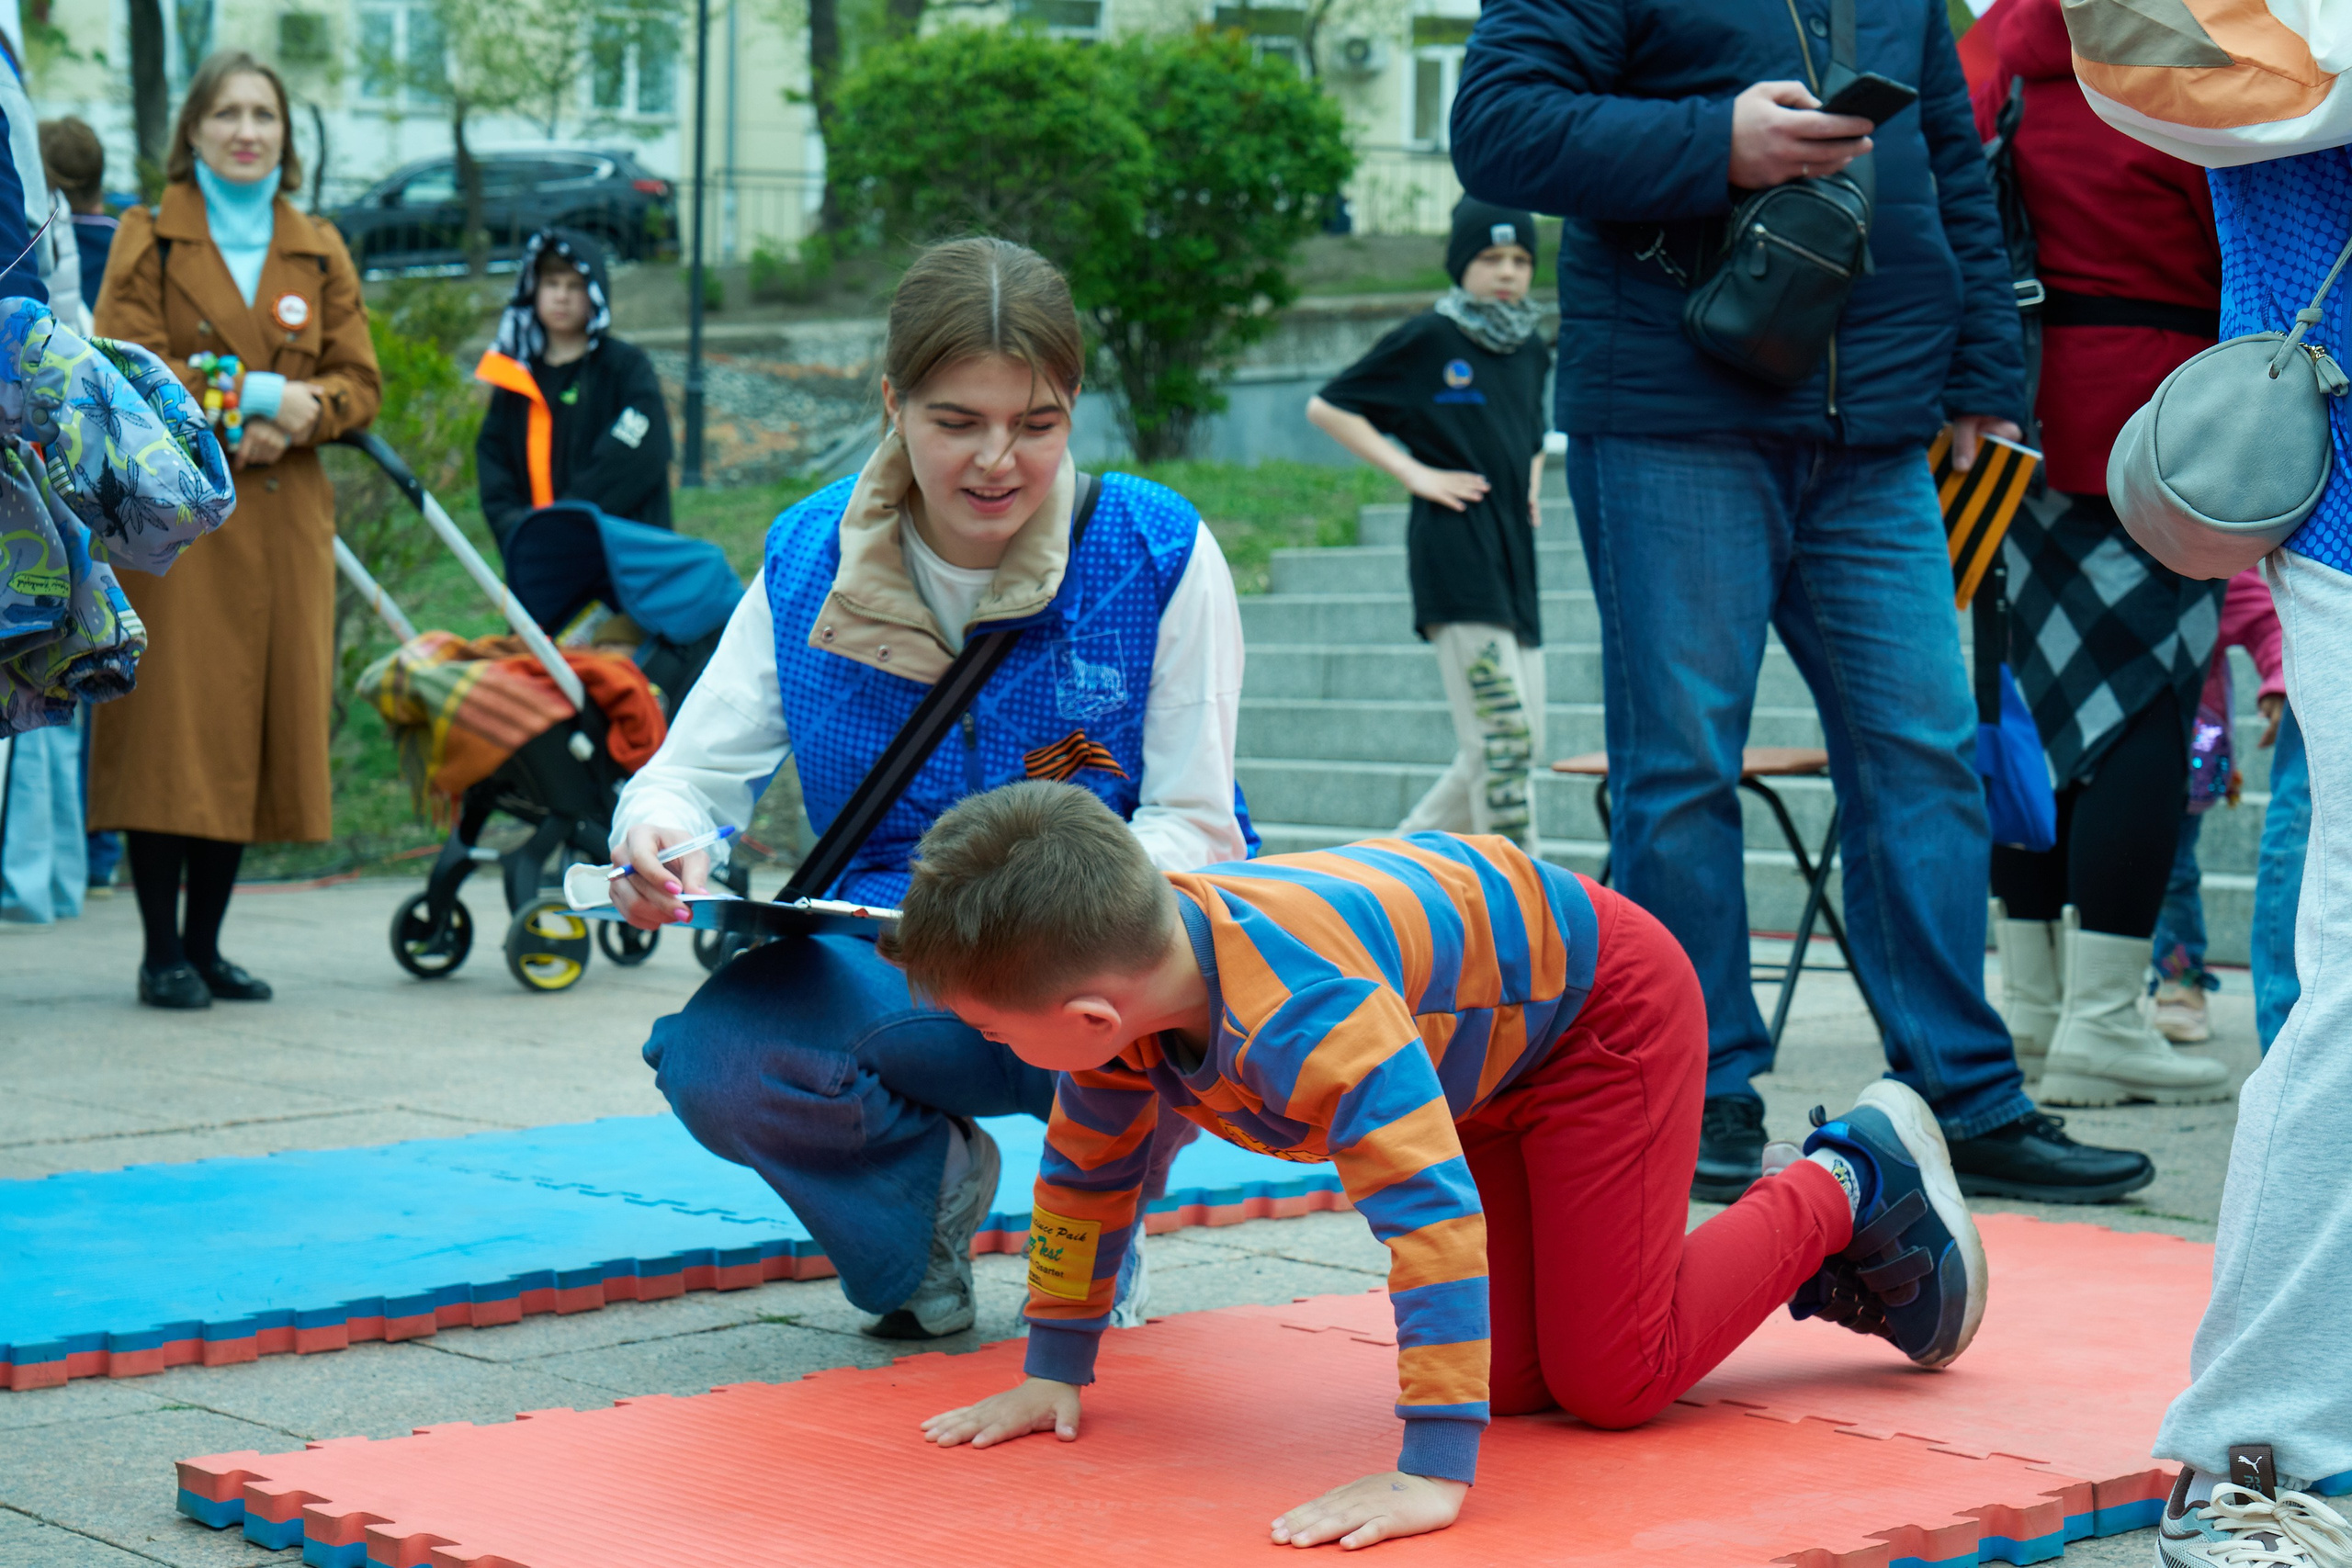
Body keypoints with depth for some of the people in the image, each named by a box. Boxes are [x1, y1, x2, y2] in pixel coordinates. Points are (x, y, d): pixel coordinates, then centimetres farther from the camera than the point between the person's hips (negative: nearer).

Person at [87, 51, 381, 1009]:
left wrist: (300, 410, -12)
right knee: (170, 723, -6)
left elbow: (359, 382, 9)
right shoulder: (149, 240, 4)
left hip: (284, 522, 4)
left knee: (258, 726, 4)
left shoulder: (320, 254, 14)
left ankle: (205, 943, 15)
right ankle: (162, 953, 1)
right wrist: (256, 400, -14)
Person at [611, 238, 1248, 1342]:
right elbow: (693, 769, 2)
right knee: (713, 1059, -30)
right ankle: (929, 1175, 8)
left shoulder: (1160, 556, -8)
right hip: (895, 987, 2)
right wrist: (661, 838, -24)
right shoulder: (809, 563, 0)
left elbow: (1195, 826, -8)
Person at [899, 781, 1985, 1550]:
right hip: (1476, 1053, 8)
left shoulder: (1304, 1014, -45)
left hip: (1600, 1002, -8)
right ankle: (1804, 1247, 26)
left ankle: (1853, 1183, 12)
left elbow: (1433, 1212, -50)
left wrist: (1433, 1472, -51)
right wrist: (1052, 1372, 4)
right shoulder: (1117, 971, -18)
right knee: (1518, 1380, 6)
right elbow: (1084, 1169, 0)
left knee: (1610, 1382, -9)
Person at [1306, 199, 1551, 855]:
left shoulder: (1531, 351, 16)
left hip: (1515, 555, 8)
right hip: (1455, 559, -7)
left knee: (1515, 743, 8)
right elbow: (1327, 408, -1)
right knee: (1502, 739, -12)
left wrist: (1530, 484, 13)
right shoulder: (1429, 338, -3)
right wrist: (1413, 472, -7)